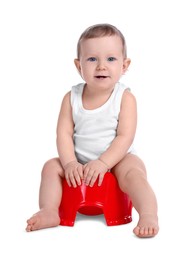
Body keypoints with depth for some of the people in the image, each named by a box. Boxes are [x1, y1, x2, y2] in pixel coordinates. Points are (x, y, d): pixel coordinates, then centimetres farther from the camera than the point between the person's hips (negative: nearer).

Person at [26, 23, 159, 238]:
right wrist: (70, 163, -23)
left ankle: (148, 215, -34)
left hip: (117, 159, -3)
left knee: (133, 171, -31)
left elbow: (125, 137, -16)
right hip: (80, 163, 4)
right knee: (51, 166, -12)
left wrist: (103, 162, -27)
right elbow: (64, 134, -7)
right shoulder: (71, 98, -2)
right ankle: (49, 212, -15)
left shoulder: (125, 98, -10)